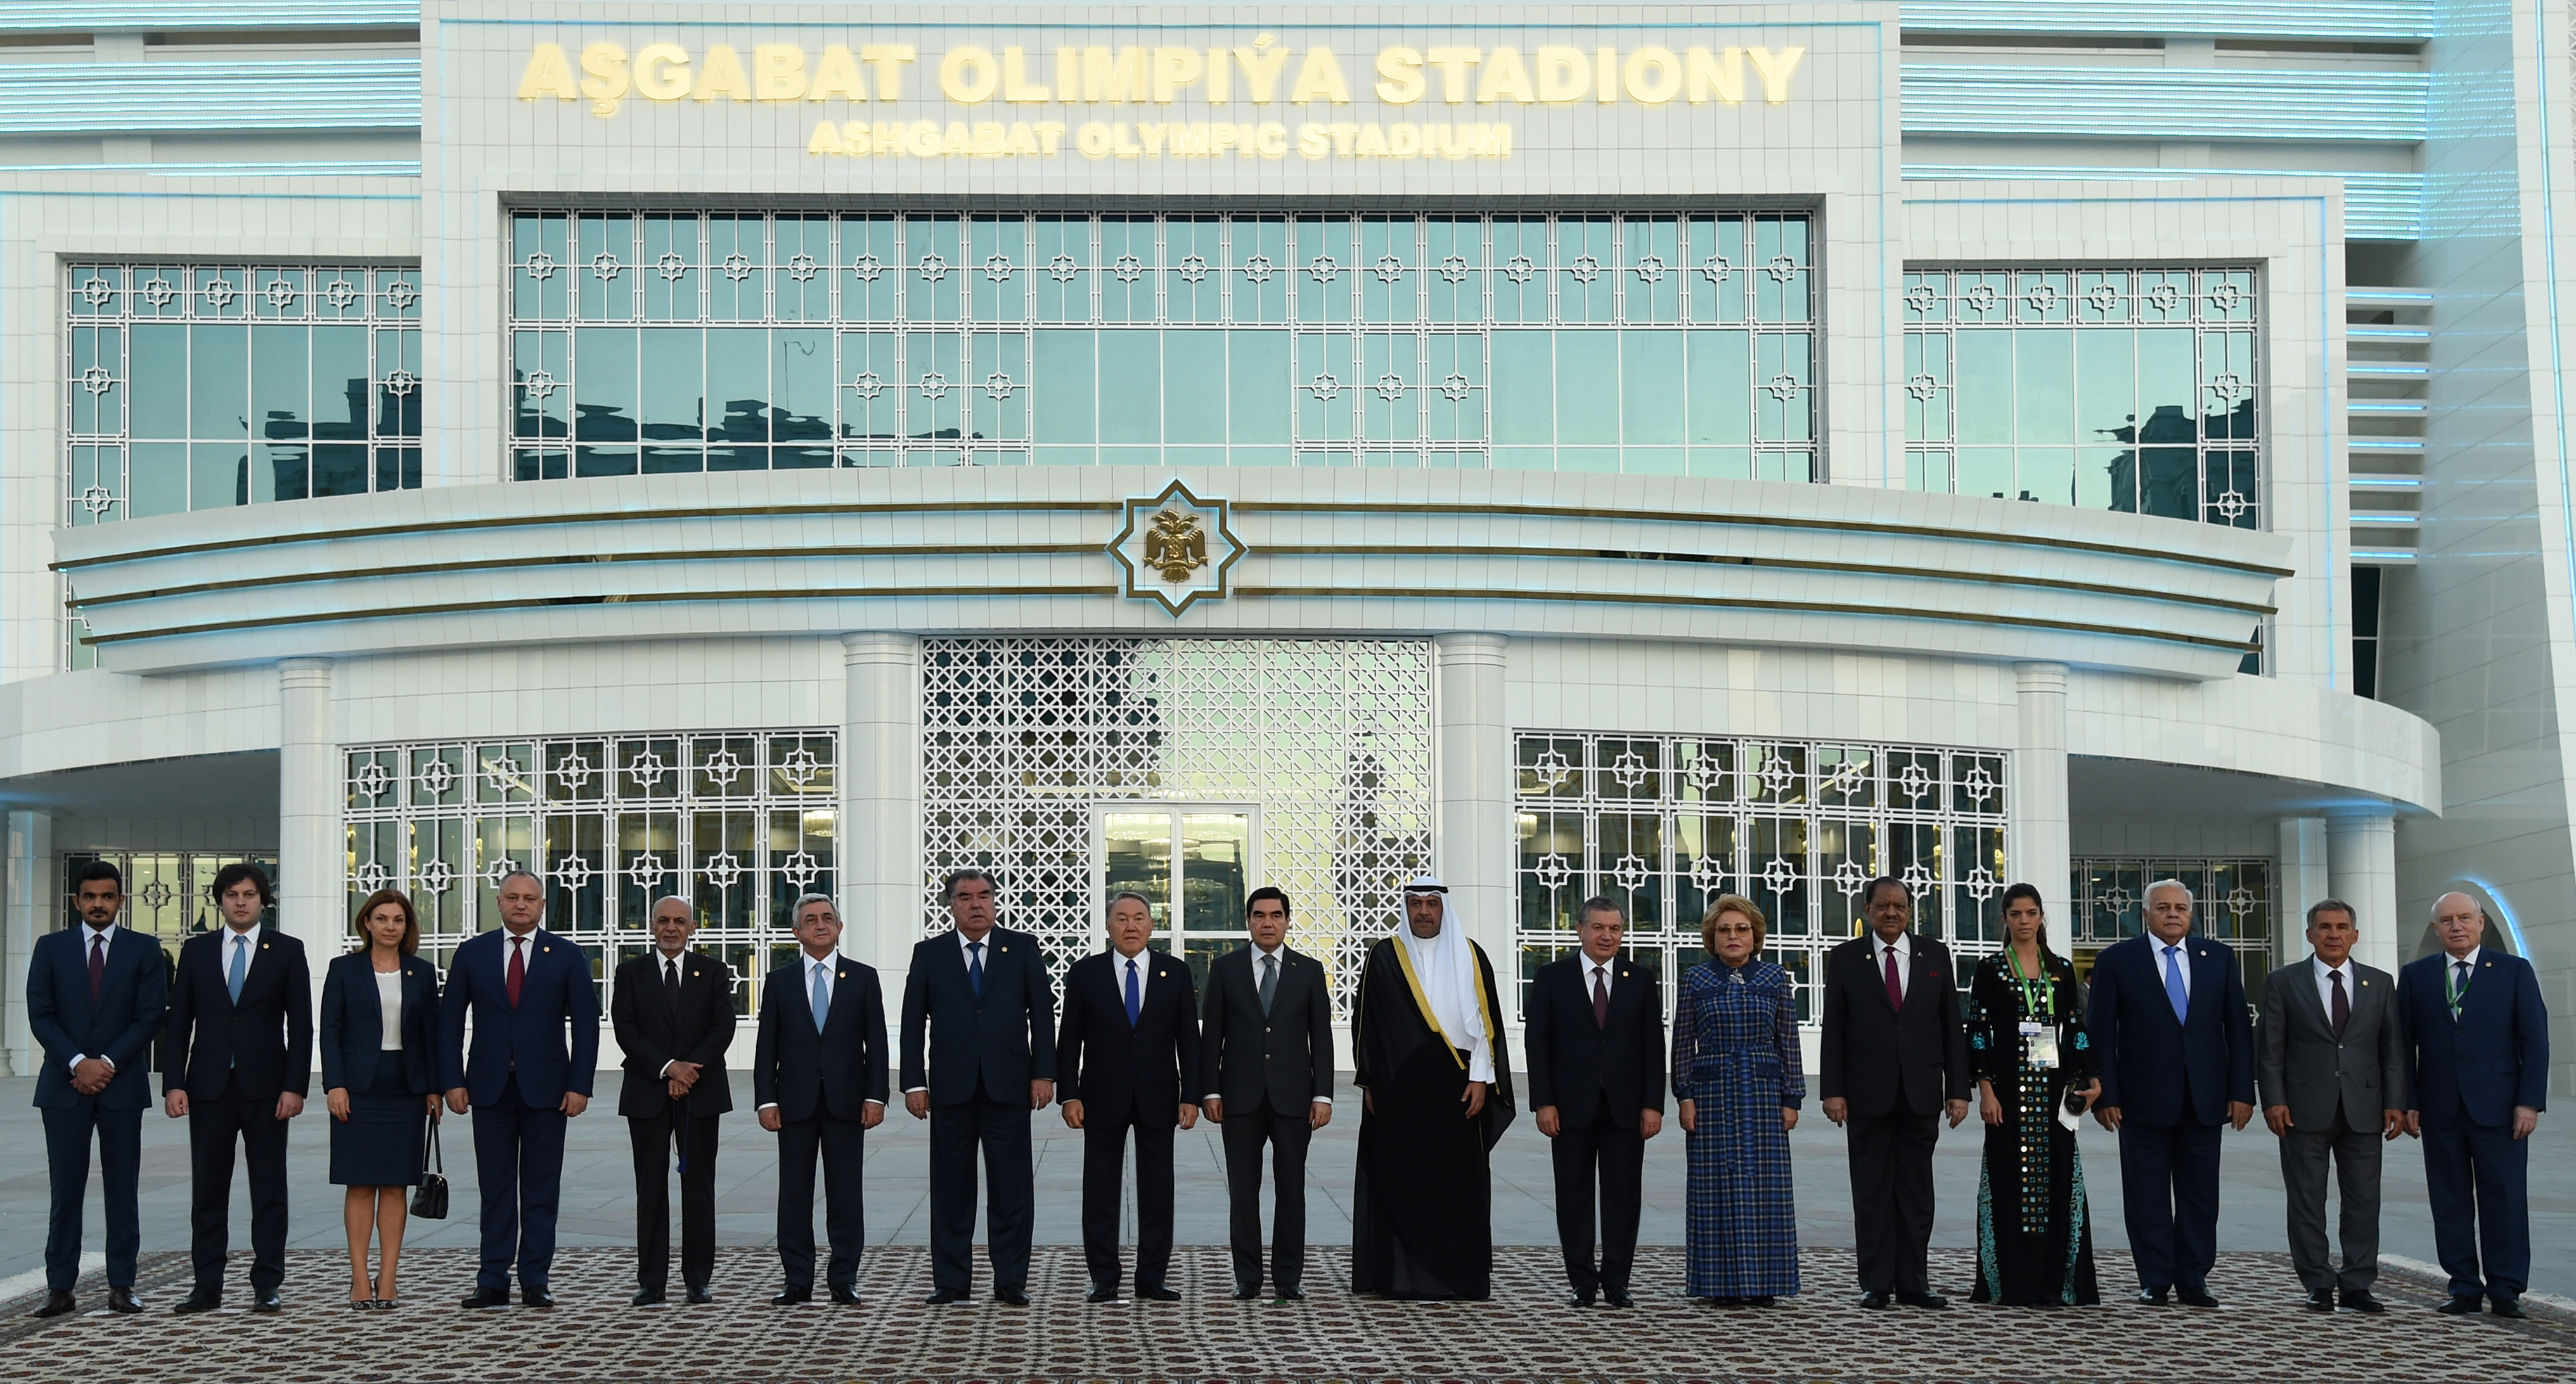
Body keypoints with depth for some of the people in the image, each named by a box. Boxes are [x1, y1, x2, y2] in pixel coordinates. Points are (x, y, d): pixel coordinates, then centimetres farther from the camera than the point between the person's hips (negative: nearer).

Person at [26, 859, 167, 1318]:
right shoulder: (50, 948, 9)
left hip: (122, 1084, 0)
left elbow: (150, 1017, 0)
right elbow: (40, 1016, 2)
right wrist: (78, 1064, -11)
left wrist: (108, 1064, -10)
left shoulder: (144, 950, 6)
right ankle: (60, 1288, 3)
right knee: (65, 1189, 0)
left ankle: (122, 1287, 6)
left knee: (123, 1189, 2)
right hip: (64, 1085, 0)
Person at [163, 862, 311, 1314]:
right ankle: (207, 1287, 10)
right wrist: (173, 1084, -3)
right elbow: (178, 1022, 7)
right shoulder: (196, 951, 9)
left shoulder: (287, 951, 4)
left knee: (269, 1191, 1)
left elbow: (300, 1026, 1)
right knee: (208, 1191, 4)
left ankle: (267, 1286, 6)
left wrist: (295, 1087, -8)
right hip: (209, 1086, 2)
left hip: (265, 1087, -2)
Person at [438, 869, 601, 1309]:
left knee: (541, 1190, 2)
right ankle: (493, 1282, 6)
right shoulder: (472, 953, 7)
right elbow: (450, 1020, 7)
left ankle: (535, 1281, 8)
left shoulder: (567, 956, 4)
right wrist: (452, 1081, -2)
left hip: (546, 1088, -1)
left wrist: (579, 1086, -6)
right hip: (490, 1088, 1)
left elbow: (586, 1024, 2)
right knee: (495, 1189, 3)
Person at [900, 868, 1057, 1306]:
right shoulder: (929, 954, 8)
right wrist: (914, 1083, -2)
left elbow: (1043, 1012, 5)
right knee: (951, 1188, 5)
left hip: (1009, 1087, 0)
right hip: (951, 1089, 0)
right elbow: (913, 1022, 6)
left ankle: (1011, 1280, 8)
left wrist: (1043, 1073, -3)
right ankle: (951, 1281, 12)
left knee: (1012, 1188, 1)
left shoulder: (1022, 948, 7)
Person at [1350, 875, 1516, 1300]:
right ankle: (1398, 1276, 6)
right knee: (1400, 1181, 0)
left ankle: (1459, 1275, 7)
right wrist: (1370, 1083, 0)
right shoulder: (1384, 957, 5)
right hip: (1399, 1089, 0)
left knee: (1458, 1182, 1)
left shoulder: (1470, 957, 7)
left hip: (1456, 1089, 1)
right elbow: (1366, 1021, 5)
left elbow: (1487, 1020, 5)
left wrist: (1481, 1079, -3)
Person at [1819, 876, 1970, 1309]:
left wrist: (1958, 1089, 2)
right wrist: (1833, 1090, -7)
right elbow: (1833, 1030, 1)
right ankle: (1876, 1284, 8)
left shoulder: (1935, 955, 8)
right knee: (1872, 1192, 3)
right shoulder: (1845, 959, 3)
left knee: (1917, 1192, 5)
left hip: (1921, 1094, 2)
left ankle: (1913, 1284, 12)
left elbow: (1952, 1026, 7)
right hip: (1868, 1095, -1)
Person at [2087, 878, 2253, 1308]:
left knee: (2200, 1195, 5)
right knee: (2148, 1198, 2)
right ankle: (2155, 1283, 10)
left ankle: (2193, 1281, 13)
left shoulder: (2218, 959, 9)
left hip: (2204, 1099, 2)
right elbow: (2100, 1033, -1)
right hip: (2144, 1101, -2)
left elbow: (2238, 1029, 8)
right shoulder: (2116, 960, 1)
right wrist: (2104, 1096, -7)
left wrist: (2242, 1091, 1)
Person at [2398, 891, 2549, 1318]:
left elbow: (2535, 1039, 1)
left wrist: (2529, 1102, -7)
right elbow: (2404, 1043, 9)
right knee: (2450, 1202, 4)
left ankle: (2506, 1289, 5)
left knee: (2504, 1199, -1)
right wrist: (2408, 1102, 1)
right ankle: (2464, 1287, 11)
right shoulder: (2415, 976, 9)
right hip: (2439, 1108, 2)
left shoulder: (2514, 971, 4)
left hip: (2498, 1107, -2)